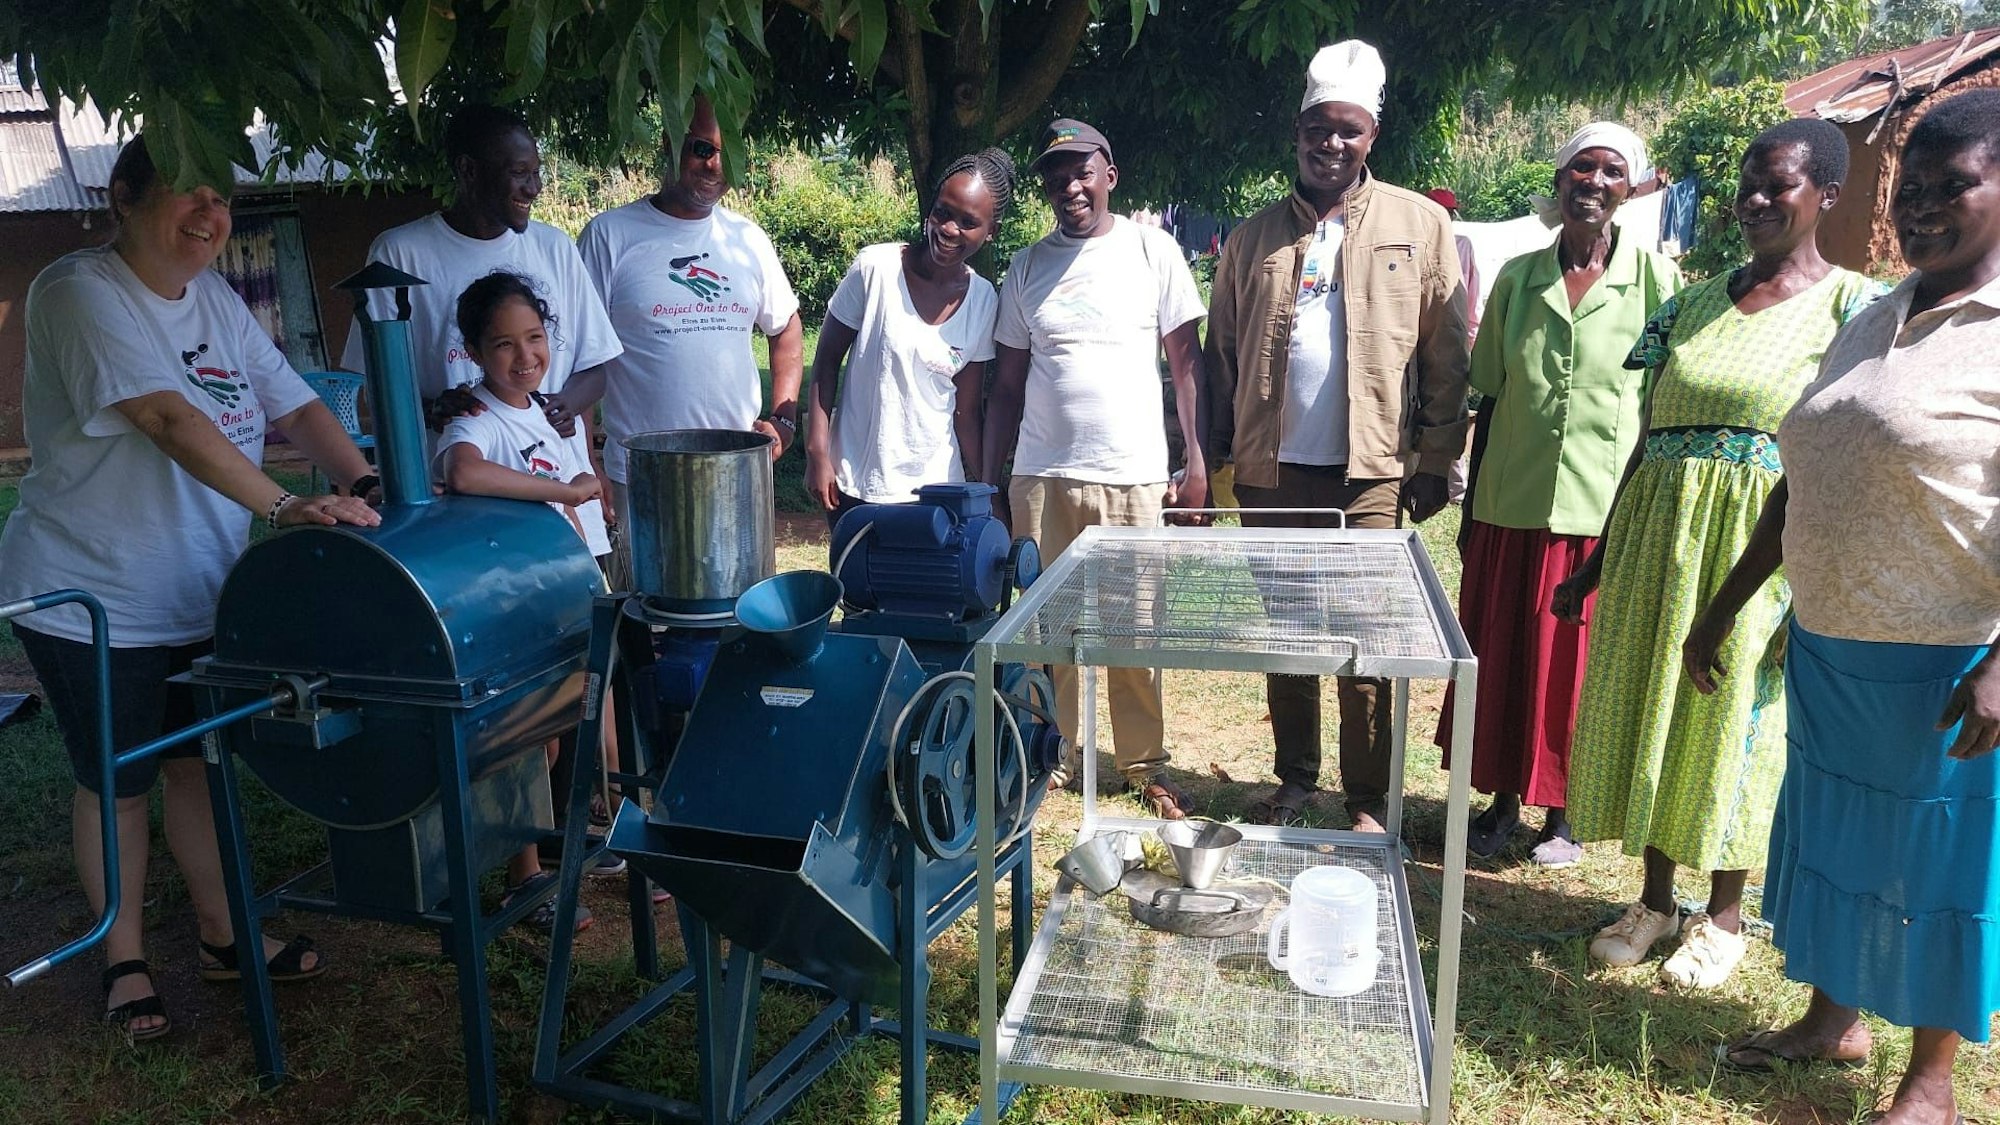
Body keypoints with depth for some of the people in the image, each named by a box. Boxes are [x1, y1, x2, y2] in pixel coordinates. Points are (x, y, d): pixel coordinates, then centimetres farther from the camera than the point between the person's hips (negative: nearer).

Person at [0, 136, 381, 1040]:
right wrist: (284, 506, -41)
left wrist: (362, 485, -17)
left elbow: (295, 407, -1)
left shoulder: (217, 303, 5)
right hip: (92, 603, -6)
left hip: (201, 595, 6)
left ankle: (221, 934, 33)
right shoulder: (80, 291, -18)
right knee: (116, 782, 10)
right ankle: (124, 961, 29)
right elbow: (172, 423, -32)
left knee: (197, 762, 17)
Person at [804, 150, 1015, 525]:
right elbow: (827, 360, -2)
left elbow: (967, 413, 5)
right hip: (856, 487, -2)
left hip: (936, 487, 3)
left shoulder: (983, 300, -1)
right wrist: (817, 453, -7)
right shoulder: (876, 268, -11)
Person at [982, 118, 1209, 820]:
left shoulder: (1153, 251, 2)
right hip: (1042, 476, 2)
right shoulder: (1027, 268, 10)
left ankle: (1144, 761, 16)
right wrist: (988, 483, 7)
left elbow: (1187, 361, 3)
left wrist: (1198, 463, -4)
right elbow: (1007, 385, 12)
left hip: (1136, 474, -2)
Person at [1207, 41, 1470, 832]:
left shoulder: (1420, 225, 2)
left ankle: (1370, 803, 14)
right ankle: (1295, 780, 26)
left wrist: (1436, 459, -3)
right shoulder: (1253, 238, 8)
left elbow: (1446, 356, 0)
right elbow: (1221, 354, 9)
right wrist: (1216, 453, 4)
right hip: (1269, 470, 3)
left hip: (1371, 471, -2)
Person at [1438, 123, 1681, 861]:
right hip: (1510, 508, 3)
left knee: (1576, 668, 7)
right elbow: (1491, 400, 8)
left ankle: (1563, 810, 25)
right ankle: (1502, 800, 27)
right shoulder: (1518, 278, 5)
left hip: (1605, 512, -2)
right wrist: (1470, 511, 9)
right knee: (1498, 661, 10)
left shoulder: (1654, 279, -2)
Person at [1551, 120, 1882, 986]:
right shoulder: (1690, 307, 9)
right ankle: (1655, 899, 28)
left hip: (1764, 555, -4)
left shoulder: (1852, 306, -4)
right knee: (1647, 710, 10)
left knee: (1736, 723, 6)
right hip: (1656, 541, 4)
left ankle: (1725, 914, 26)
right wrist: (1596, 564, 11)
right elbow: (1647, 442, 10)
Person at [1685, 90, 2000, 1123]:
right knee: (1833, 830, 18)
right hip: (1826, 644, 7)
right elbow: (1801, 485, 13)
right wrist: (1723, 607, 13)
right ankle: (1832, 1019, 38)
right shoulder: (1873, 322, 9)